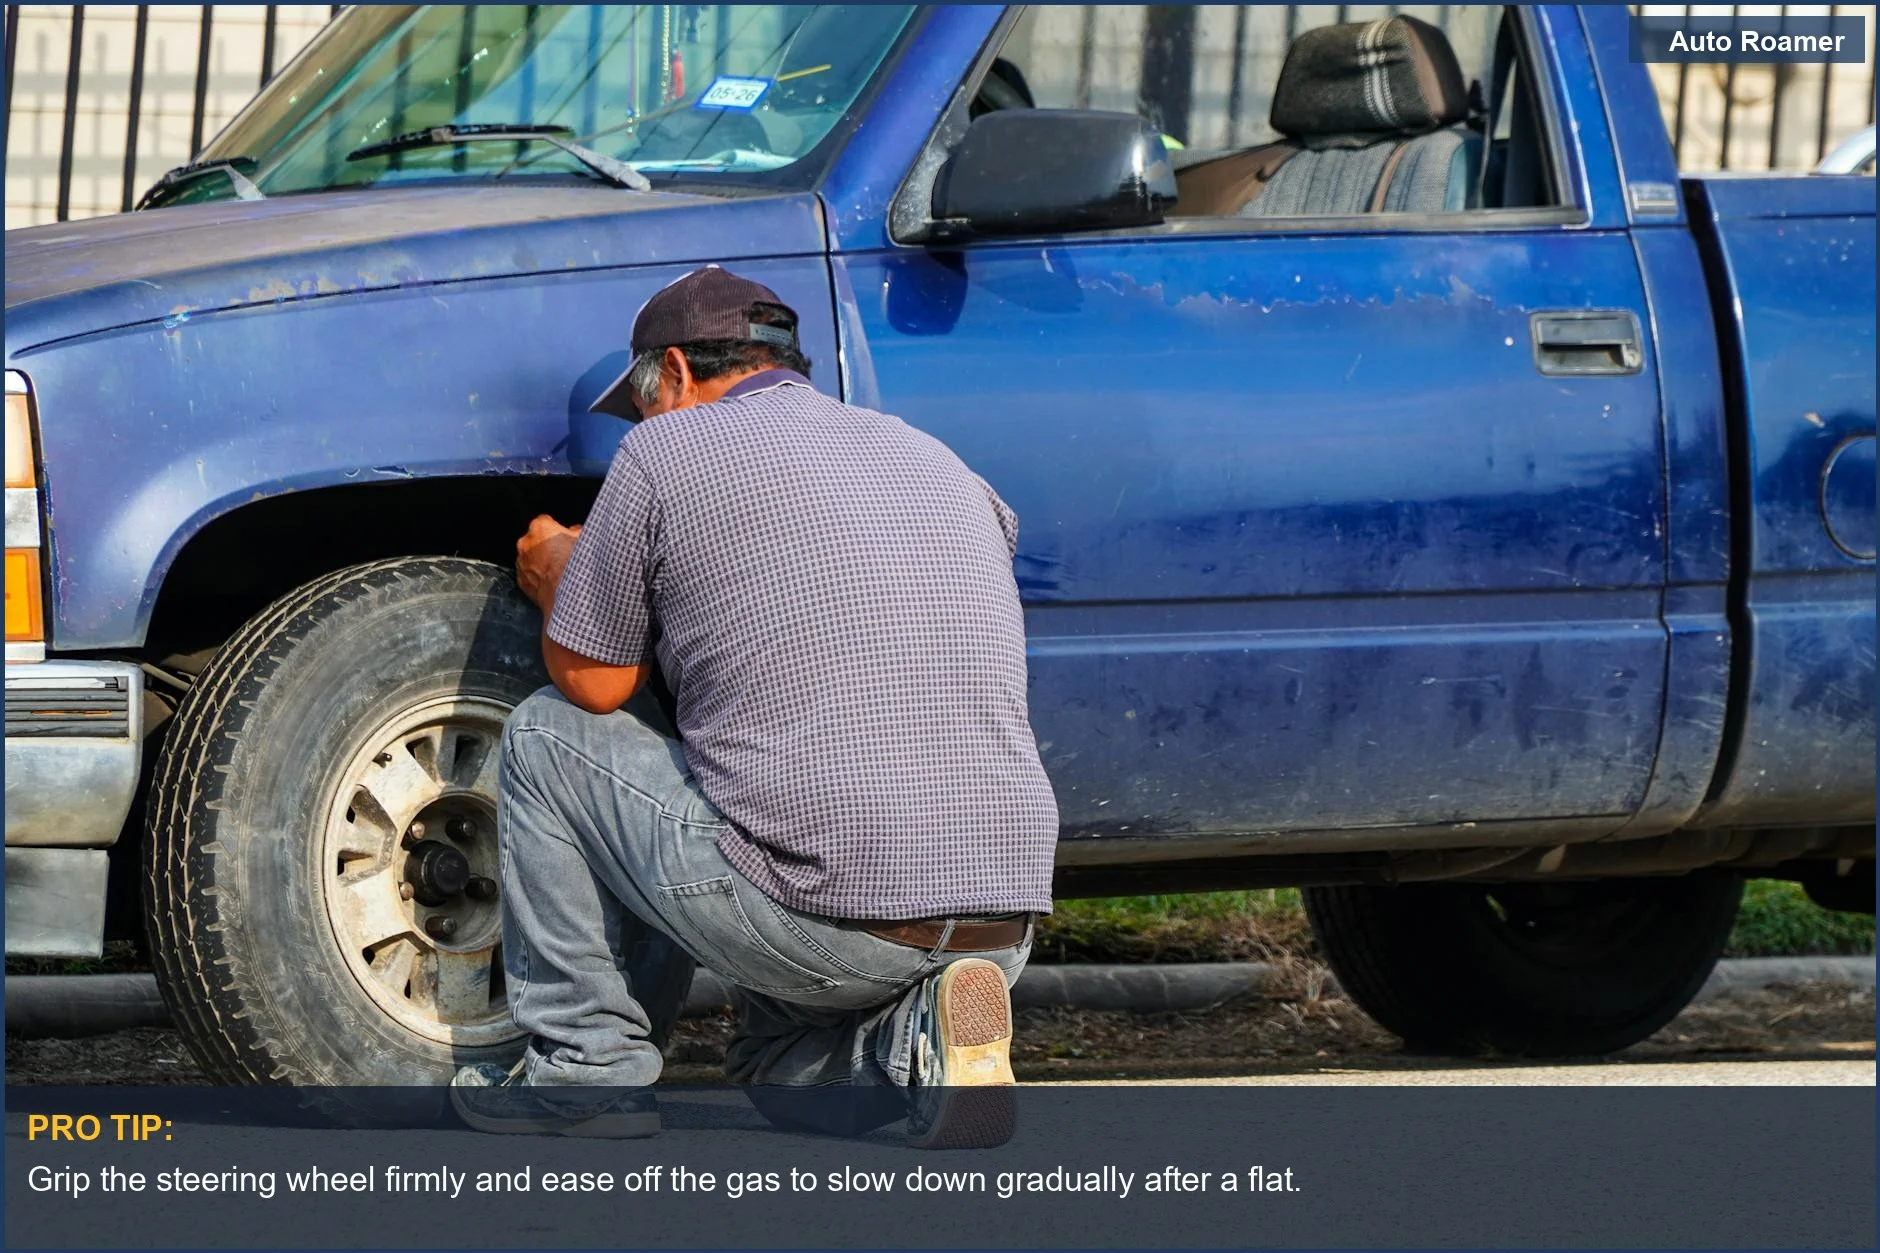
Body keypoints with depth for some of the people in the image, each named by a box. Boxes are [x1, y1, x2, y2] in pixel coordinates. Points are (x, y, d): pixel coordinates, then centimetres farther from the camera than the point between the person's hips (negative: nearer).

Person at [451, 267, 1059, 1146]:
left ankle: (583, 1069, 16)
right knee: (776, 1066, 35)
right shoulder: (939, 464, 20)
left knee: (545, 735, 17)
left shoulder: (666, 453, 2)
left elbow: (592, 684, 8)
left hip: (819, 922, -6)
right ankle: (918, 1043, 2)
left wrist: (558, 575, 30)